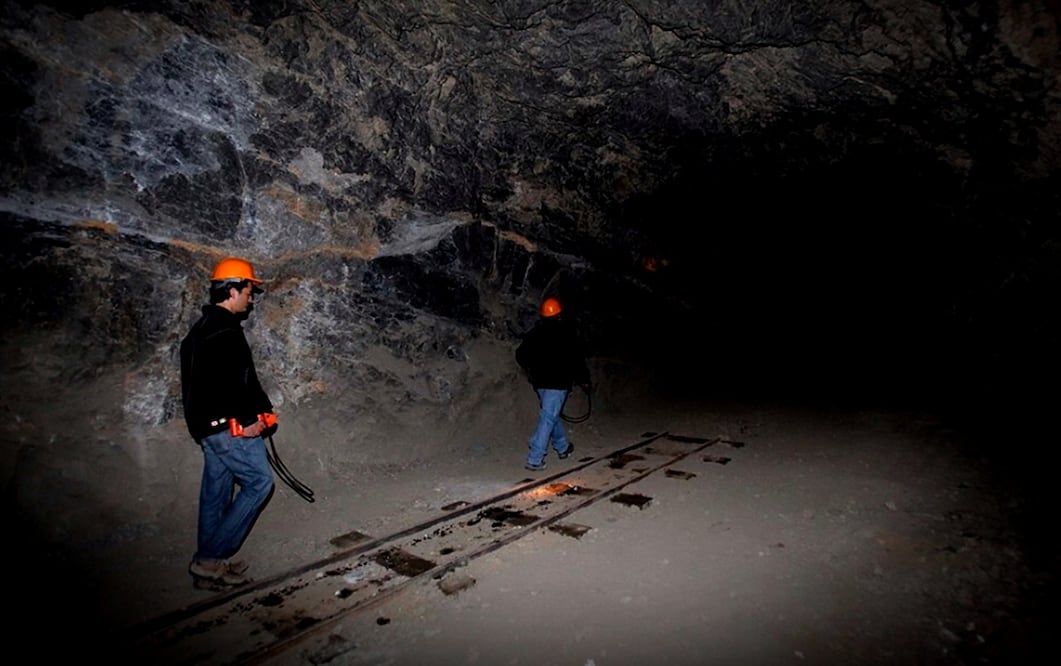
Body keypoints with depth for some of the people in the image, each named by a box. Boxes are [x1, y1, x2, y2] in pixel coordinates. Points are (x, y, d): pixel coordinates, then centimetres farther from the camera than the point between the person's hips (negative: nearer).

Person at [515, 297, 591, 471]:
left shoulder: (535, 333, 4)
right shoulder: (567, 332, -8)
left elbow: (520, 354, 6)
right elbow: (577, 358, -8)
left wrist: (531, 371, 23)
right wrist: (584, 379, 4)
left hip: (540, 382, 6)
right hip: (558, 383, -6)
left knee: (552, 414, 22)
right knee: (548, 418, -5)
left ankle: (562, 447, 37)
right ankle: (534, 459, -9)